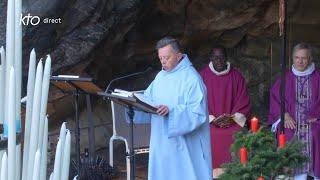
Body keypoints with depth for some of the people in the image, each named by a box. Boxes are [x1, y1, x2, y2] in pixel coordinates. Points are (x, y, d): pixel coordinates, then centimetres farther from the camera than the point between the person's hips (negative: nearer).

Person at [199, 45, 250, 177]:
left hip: (233, 123, 1)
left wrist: (233, 118, -5)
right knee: (212, 139, -24)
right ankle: (214, 175, -15)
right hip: (210, 125, 0)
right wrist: (212, 119, -7)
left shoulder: (236, 76, 9)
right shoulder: (203, 76, 5)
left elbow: (244, 102, 9)